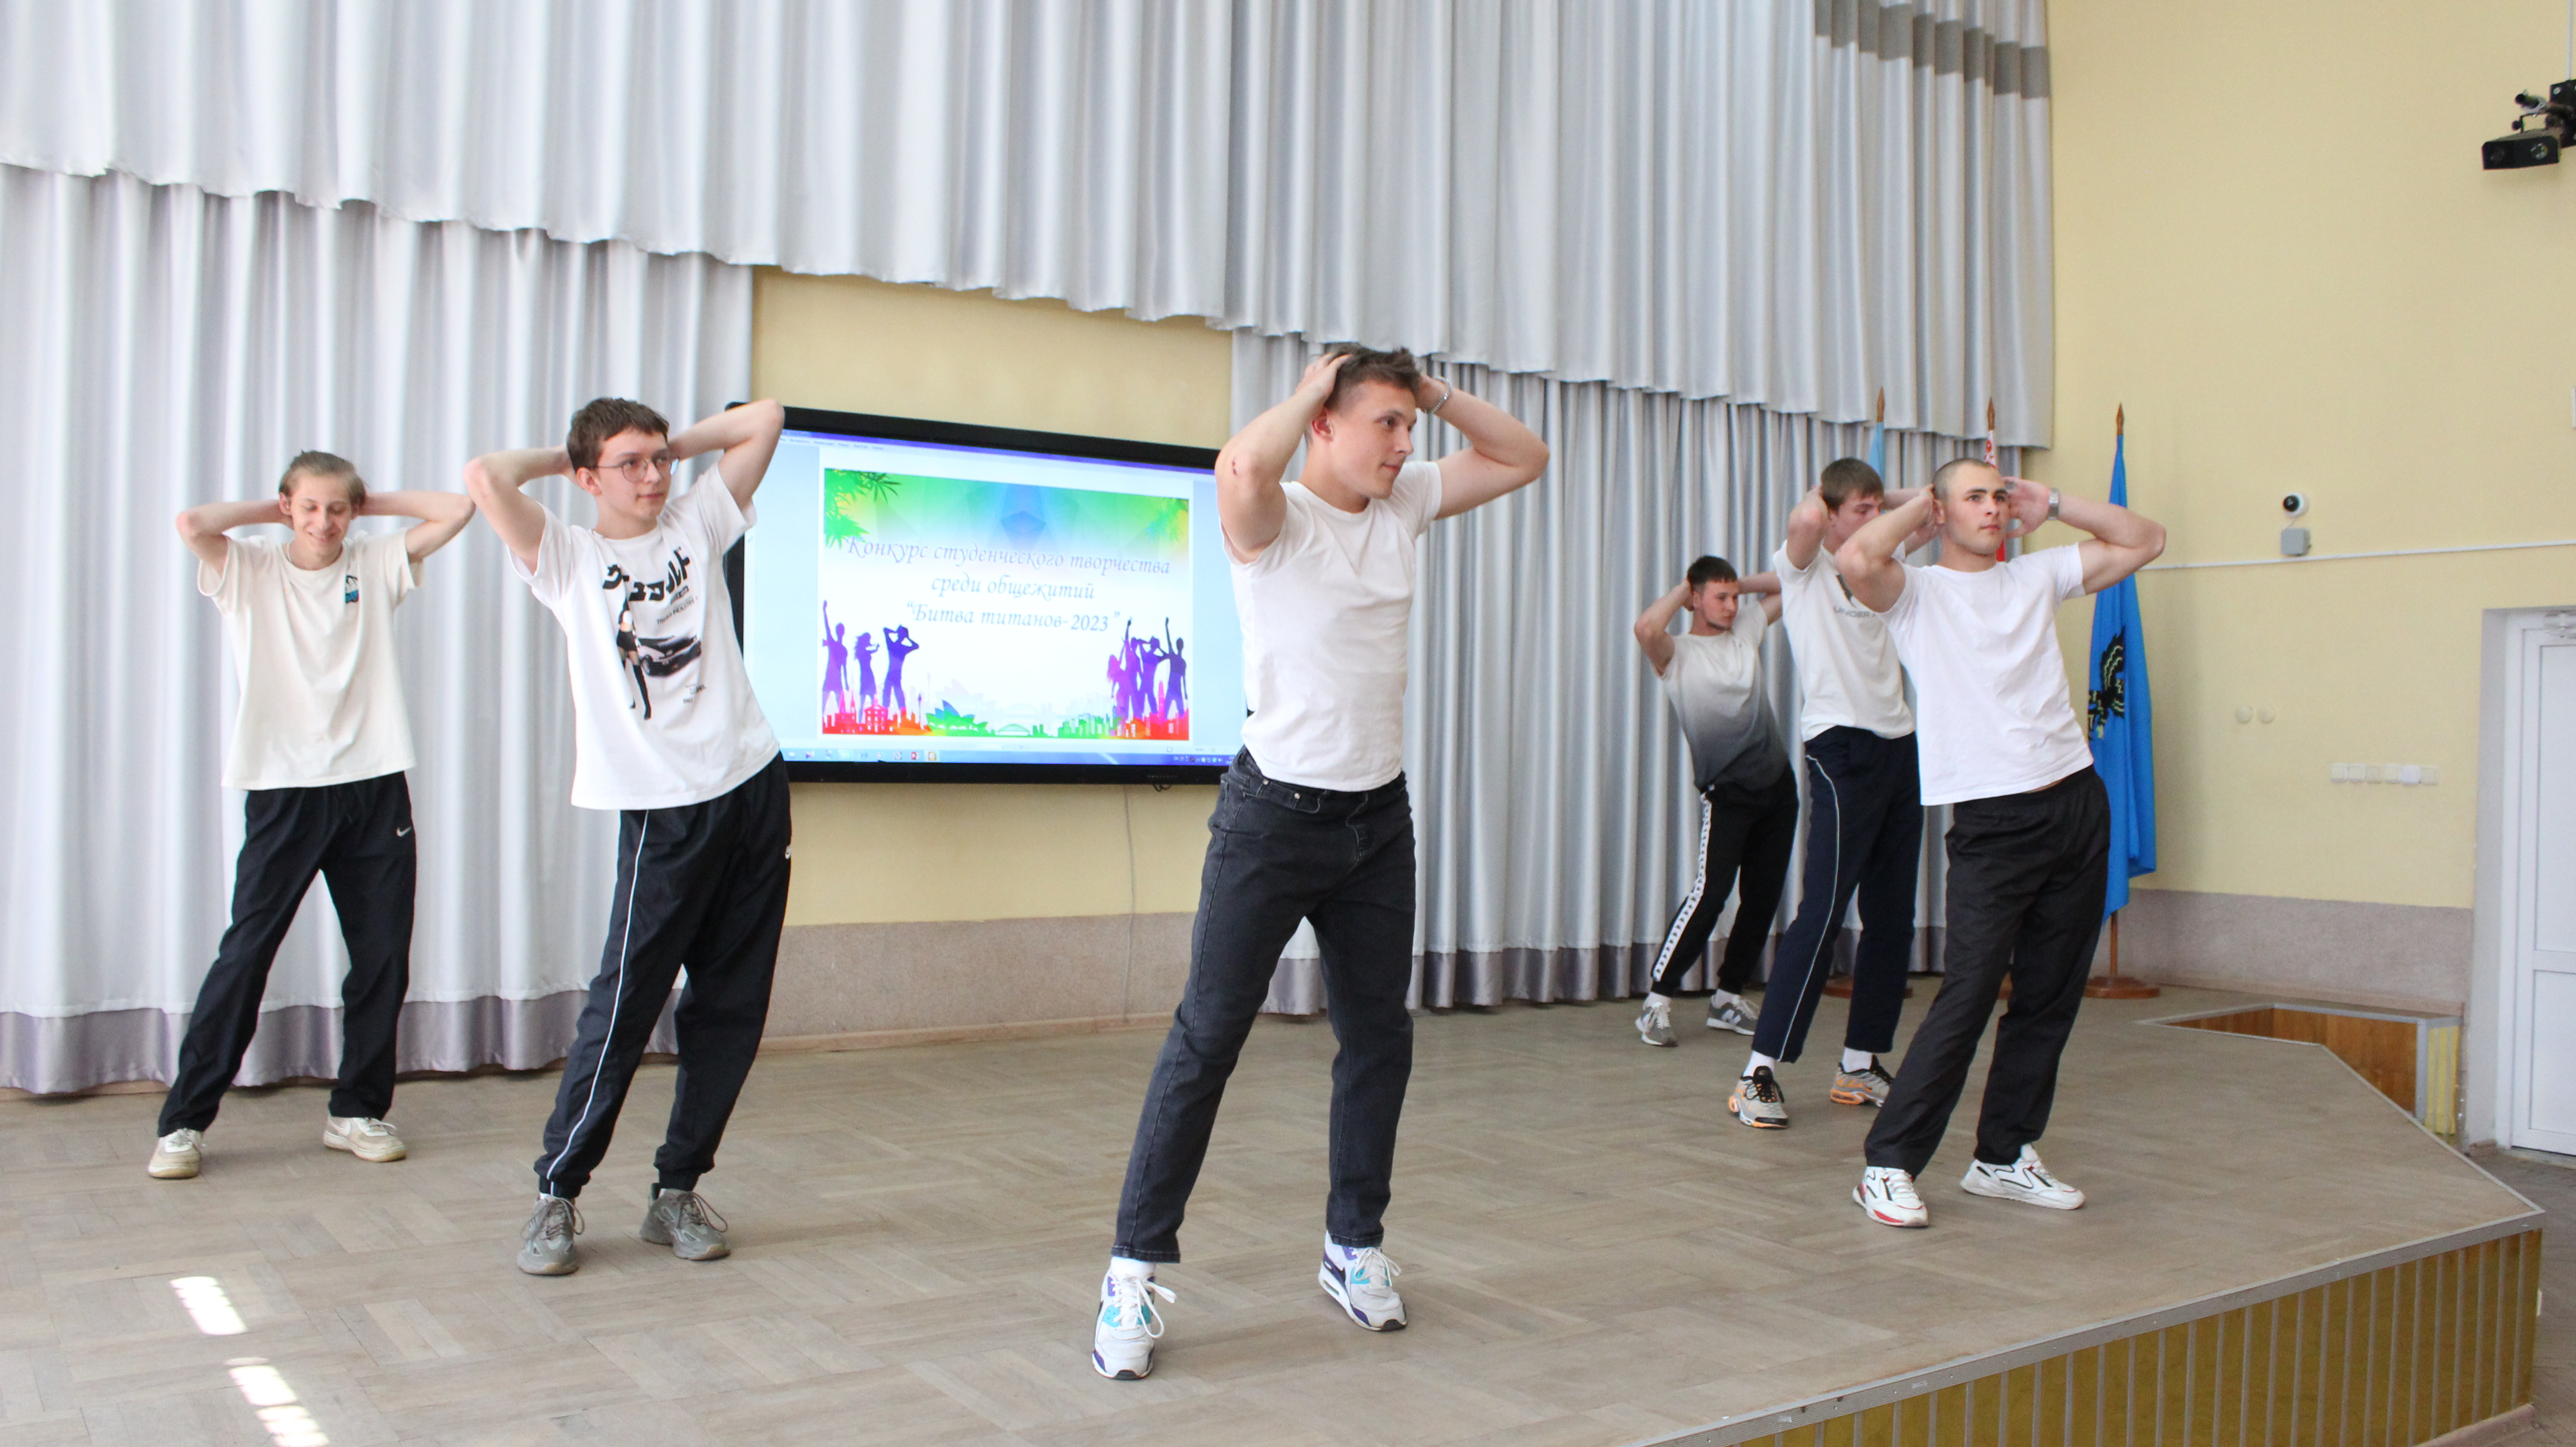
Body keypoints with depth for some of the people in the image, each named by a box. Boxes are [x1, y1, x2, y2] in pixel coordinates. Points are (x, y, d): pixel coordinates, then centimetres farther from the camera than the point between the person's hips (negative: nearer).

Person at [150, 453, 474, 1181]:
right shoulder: (251, 573, 3)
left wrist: (371, 503, 7)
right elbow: (191, 525, -15)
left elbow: (456, 511, 3)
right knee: (245, 955, -3)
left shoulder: (376, 564, 9)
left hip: (375, 786, 3)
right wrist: (269, 511, 0)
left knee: (383, 957, 6)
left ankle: (357, 1110, 20)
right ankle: (183, 1121, 8)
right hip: (283, 789, -2)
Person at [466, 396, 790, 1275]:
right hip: (663, 812, -4)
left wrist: (674, 444, 13)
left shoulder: (696, 524, 13)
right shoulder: (568, 559, 3)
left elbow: (764, 420, 13)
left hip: (753, 786, 4)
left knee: (730, 1009, 6)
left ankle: (677, 1192, 17)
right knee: (622, 1008, -7)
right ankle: (557, 1195, 9)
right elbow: (485, 479, -13)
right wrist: (564, 455, 4)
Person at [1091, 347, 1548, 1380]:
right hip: (1274, 816, -6)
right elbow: (1242, 464, -37)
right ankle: (1135, 1267, 7)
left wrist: (1433, 393, 1)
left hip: (1379, 817, 7)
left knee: (1379, 1038, 13)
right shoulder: (1276, 518, -13)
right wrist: (1310, 389, -18)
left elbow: (1524, 458, 14)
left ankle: (1354, 1247, 28)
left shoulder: (1404, 502, 6)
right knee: (1207, 1038, -3)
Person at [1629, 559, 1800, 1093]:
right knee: (1711, 891, -18)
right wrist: (1682, 591, -10)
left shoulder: (1747, 627, 12)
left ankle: (1727, 999, 19)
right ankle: (1657, 1001, -12)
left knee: (1763, 897, 7)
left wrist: (1739, 582, 11)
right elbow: (1646, 628, -27)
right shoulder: (1677, 653, -5)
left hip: (1777, 784, 6)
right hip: (1726, 793, -6)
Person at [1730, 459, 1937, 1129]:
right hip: (1842, 749, -8)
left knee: (1892, 918, 8)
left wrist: (1884, 497, 10)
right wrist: (1821, 489, -1)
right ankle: (1759, 1071, -11)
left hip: (1900, 749, 8)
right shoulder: (1803, 567, -1)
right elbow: (1806, 519, -22)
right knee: (1823, 914, -14)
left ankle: (1860, 1066, 17)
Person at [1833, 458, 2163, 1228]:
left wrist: (2054, 504, 13)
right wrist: (1916, 506, -3)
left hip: (2078, 802, 6)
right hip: (1993, 822, -6)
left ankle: (2005, 1156, 21)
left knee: (2050, 998, 9)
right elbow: (1856, 561, -21)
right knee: (1966, 998, -11)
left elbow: (2145, 541, 20)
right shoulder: (1918, 592, 0)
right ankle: (1889, 1165, -4)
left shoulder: (2038, 576, 17)